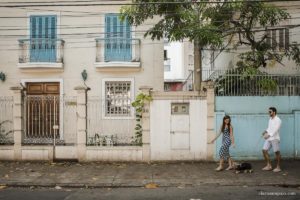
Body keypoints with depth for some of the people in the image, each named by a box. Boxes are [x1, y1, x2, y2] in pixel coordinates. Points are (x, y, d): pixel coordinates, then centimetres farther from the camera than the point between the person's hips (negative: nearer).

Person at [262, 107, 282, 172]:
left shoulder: (278, 120, -11)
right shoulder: (270, 119, 14)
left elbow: (275, 129, -20)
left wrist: (269, 135, -29)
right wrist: (266, 131, 1)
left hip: (275, 138, -8)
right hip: (268, 138, 8)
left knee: (277, 152, 1)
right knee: (264, 150, 4)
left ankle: (278, 167, 13)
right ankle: (269, 165, 14)